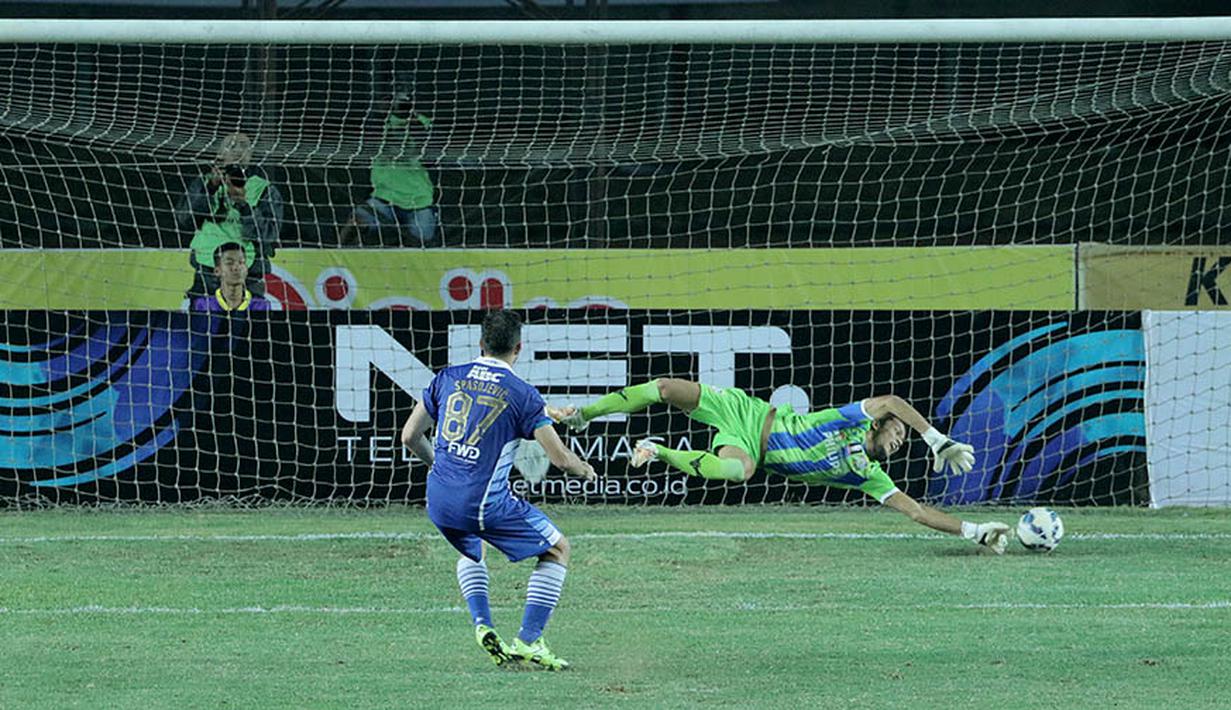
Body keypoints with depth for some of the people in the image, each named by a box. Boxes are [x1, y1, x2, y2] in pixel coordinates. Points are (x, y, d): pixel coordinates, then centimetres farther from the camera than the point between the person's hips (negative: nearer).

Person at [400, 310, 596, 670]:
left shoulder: (447, 378, 5)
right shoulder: (522, 394, -7)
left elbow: (409, 436, 10)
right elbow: (559, 457, -8)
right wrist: (585, 470, 15)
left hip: (439, 502, 5)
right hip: (486, 503, -5)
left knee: (470, 550, 37)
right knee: (558, 550, 14)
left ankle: (482, 625, 15)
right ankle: (528, 640, 5)